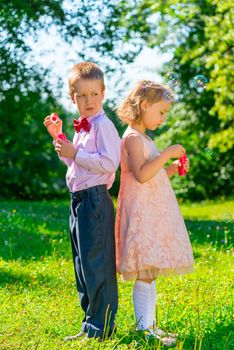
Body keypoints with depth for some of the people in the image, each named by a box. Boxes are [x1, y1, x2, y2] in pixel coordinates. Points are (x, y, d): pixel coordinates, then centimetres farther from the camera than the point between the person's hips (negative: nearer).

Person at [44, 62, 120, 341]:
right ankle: (92, 319, 25)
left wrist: (75, 153, -20)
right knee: (83, 263, 15)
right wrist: (58, 138, 17)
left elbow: (109, 163, -23)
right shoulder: (81, 127, 17)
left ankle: (99, 327, 0)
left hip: (94, 200, -10)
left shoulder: (103, 125, -12)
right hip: (79, 200, 10)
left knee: (95, 263, -6)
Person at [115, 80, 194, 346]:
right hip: (142, 214, -10)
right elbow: (141, 175, -23)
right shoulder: (133, 138, -10)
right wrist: (167, 154, -20)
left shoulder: (143, 139, 21)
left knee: (150, 273, 10)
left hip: (154, 214, 10)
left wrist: (171, 170, 13)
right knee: (145, 274, -10)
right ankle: (143, 329, -8)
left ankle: (148, 325, 15)